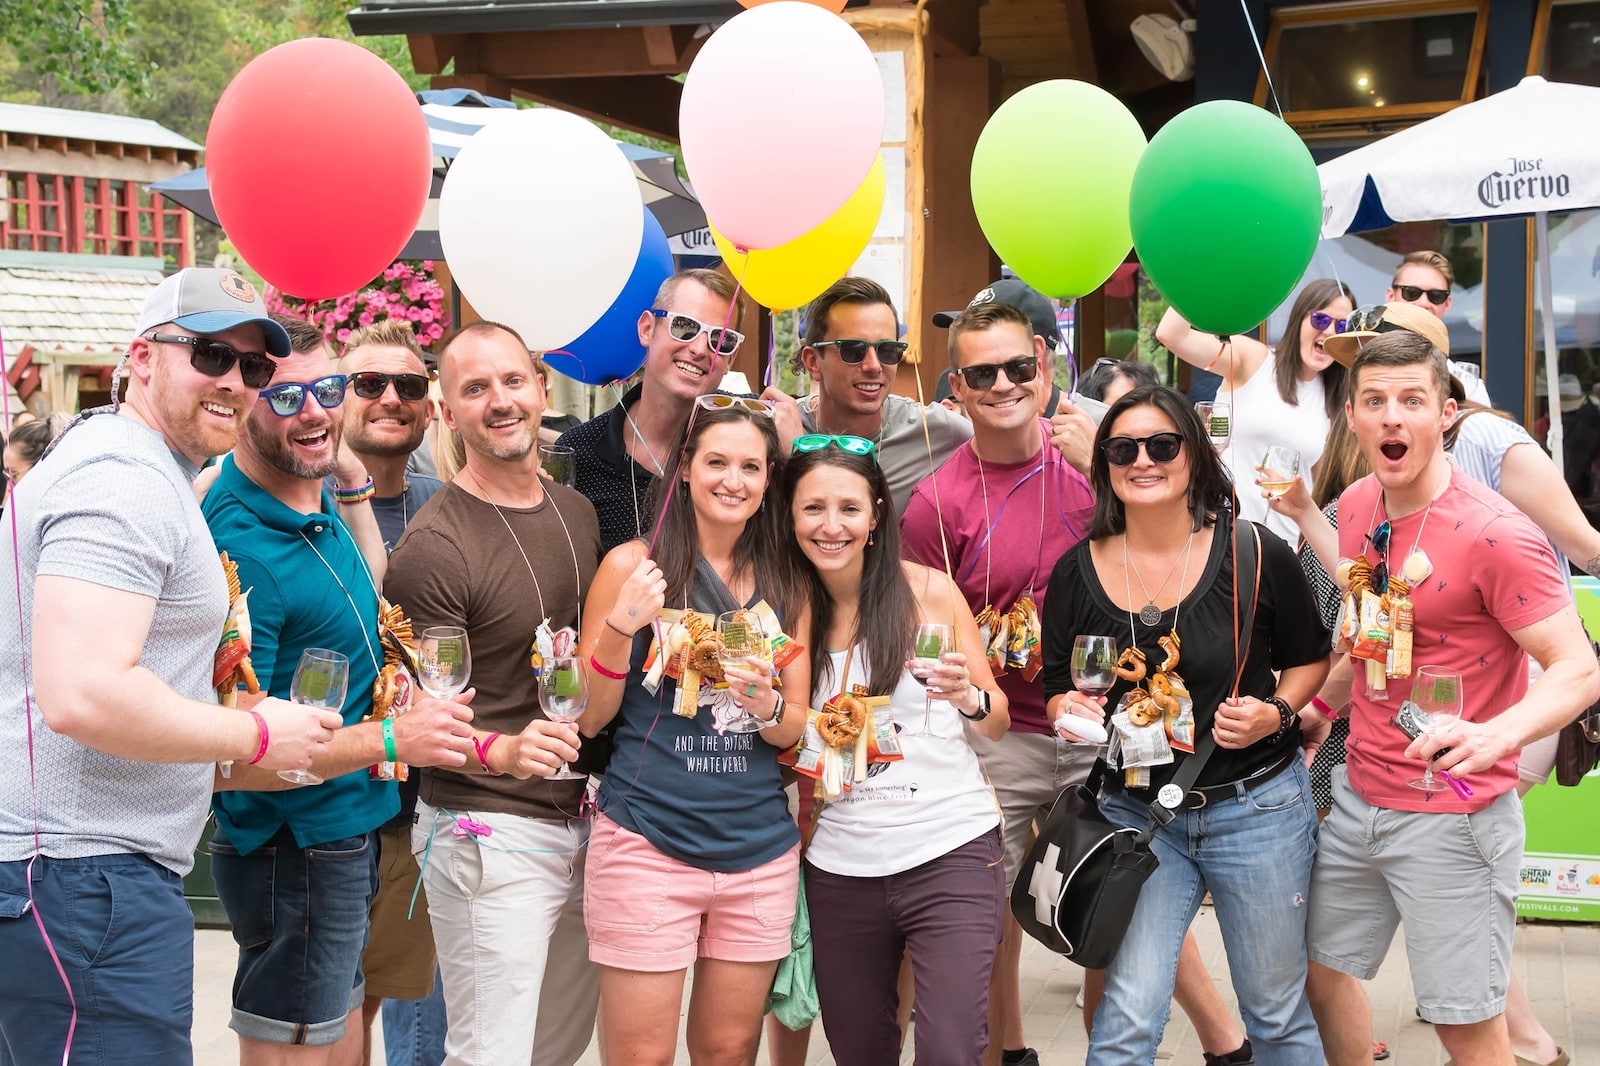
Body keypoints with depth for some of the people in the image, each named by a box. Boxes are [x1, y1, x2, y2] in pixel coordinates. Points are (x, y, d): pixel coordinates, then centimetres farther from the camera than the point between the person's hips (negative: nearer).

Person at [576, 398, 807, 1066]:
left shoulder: (785, 584, 8)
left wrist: (766, 706, -11)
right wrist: (620, 627, -18)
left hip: (761, 852, 4)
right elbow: (588, 717, -1)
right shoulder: (634, 565, -2)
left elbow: (797, 728, 12)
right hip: (648, 844, -4)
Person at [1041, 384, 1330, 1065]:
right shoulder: (1077, 573, -2)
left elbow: (1310, 658, 6)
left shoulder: (1258, 556, -8)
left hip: (1256, 805, -1)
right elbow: (1056, 692, 9)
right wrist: (1069, 711, -13)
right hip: (1135, 811, 1)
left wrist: (1275, 715, -12)